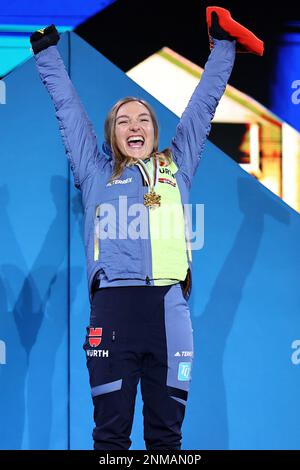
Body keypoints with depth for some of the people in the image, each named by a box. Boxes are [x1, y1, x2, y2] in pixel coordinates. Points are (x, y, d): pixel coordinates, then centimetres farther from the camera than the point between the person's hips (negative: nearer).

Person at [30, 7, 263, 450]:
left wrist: (224, 45, 27)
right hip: (113, 305, -1)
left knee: (166, 430, 4)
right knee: (110, 430, -1)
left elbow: (203, 103, 24)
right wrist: (46, 48, 24)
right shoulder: (96, 172, 15)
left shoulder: (177, 166, 18)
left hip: (169, 307, 1)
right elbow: (67, 107, 20)